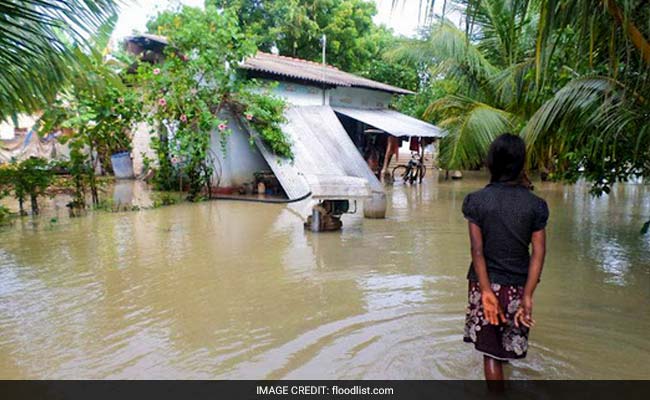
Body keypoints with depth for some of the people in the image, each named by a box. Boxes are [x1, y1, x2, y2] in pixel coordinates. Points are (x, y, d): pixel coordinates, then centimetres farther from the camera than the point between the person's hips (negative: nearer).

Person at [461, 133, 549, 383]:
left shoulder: (477, 200, -10)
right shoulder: (535, 205, -7)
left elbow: (477, 249, -16)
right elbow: (538, 252, -12)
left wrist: (486, 292, -15)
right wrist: (528, 297, -12)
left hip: (485, 283, -2)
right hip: (517, 286, 2)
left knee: (490, 351, 10)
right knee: (510, 342, 25)